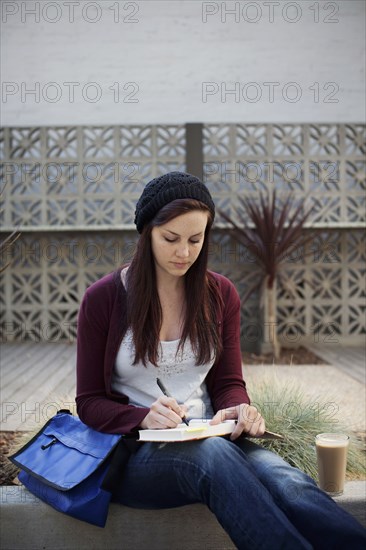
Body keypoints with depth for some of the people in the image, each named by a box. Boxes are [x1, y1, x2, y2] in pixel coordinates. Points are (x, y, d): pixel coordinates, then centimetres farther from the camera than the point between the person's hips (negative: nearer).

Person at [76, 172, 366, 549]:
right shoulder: (102, 299, -1)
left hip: (208, 437, 3)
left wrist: (239, 409, -13)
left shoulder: (220, 295, 8)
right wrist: (144, 418, -21)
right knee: (214, 455, -39)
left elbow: (228, 383, 12)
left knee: (284, 480, -33)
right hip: (135, 450, -3)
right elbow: (90, 403, 0)